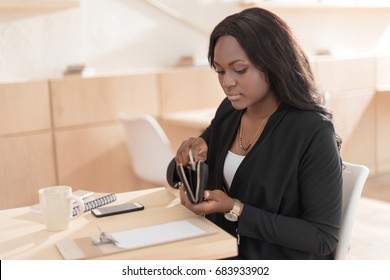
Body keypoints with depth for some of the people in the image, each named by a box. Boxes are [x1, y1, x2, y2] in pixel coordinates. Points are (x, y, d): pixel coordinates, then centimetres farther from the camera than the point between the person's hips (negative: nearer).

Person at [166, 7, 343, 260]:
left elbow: (323, 238, -16)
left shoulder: (313, 132, -18)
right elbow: (176, 176, 10)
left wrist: (235, 210, -22)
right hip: (222, 253, 6)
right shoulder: (229, 111, 1)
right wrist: (187, 161, -13)